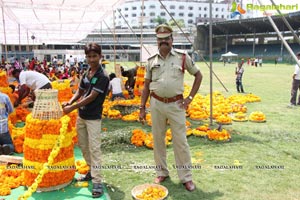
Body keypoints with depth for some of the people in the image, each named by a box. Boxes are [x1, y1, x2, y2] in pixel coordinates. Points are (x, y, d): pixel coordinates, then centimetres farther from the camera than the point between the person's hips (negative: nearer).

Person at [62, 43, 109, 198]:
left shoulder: (102, 77, -15)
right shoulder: (85, 74, 6)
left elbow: (91, 97, -19)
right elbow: (79, 92, 13)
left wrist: (72, 108, -18)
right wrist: (69, 102, -6)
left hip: (93, 117, -7)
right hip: (81, 115, 8)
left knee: (94, 148, -7)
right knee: (83, 146, 16)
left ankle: (97, 182, -1)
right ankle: (92, 172, 33)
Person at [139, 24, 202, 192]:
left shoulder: (183, 57, -1)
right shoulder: (152, 60, 6)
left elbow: (198, 75, 7)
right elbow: (146, 85, 9)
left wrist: (190, 98, 0)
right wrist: (142, 108, 6)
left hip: (176, 104, -2)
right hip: (156, 104, 3)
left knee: (181, 141, 2)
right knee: (158, 140, 11)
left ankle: (186, 177, 16)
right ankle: (162, 172, 28)